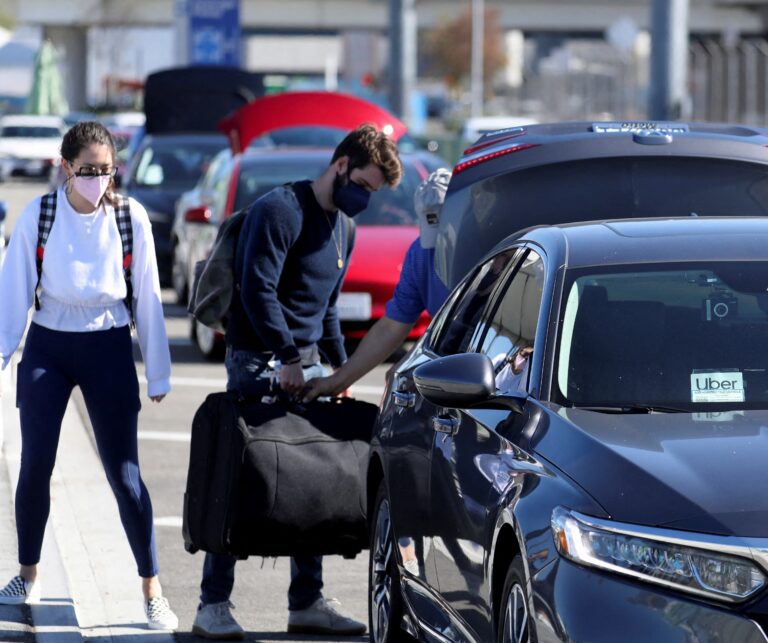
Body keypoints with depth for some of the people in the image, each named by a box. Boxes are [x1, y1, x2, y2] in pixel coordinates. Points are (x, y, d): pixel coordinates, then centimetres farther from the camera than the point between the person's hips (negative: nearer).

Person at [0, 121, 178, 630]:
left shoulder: (131, 217, -7)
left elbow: (148, 297, -1)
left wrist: (158, 373, 2)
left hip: (108, 349, -1)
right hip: (48, 346, 1)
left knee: (124, 473, -3)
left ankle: (153, 591, 5)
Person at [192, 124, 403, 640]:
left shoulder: (344, 228, 15)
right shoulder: (281, 210, -13)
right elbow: (257, 289, -19)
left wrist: (339, 364, 15)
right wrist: (287, 357, -20)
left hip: (306, 364, 8)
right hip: (259, 363, -8)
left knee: (313, 484, 6)